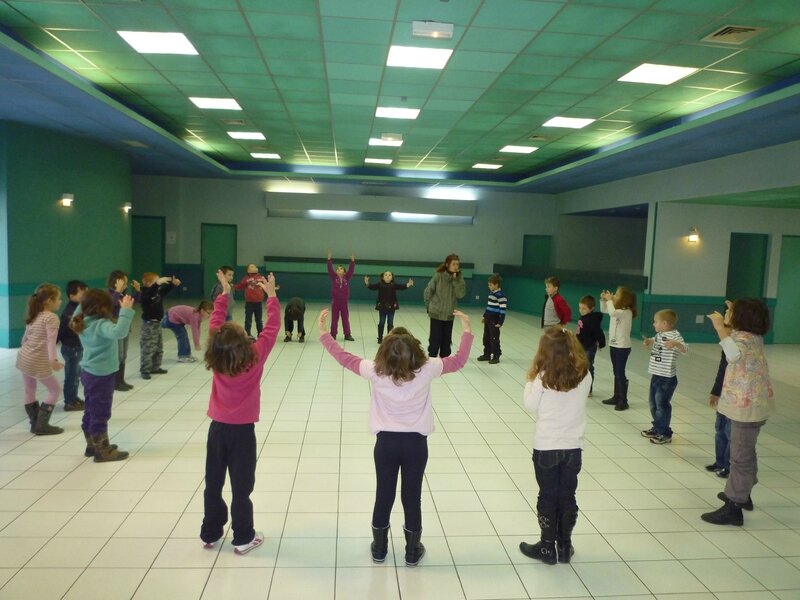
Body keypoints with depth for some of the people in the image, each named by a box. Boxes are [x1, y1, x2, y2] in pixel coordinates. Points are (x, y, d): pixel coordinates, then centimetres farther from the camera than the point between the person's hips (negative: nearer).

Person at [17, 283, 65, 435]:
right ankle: (41, 425, 7)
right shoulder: (51, 317, -15)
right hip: (38, 362, -9)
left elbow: (25, 337, 17)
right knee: (54, 390, 6)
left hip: (24, 358, 9)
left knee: (29, 391, 15)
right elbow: (51, 341, -27)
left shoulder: (33, 316, 10)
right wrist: (53, 360, -35)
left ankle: (36, 424, 26)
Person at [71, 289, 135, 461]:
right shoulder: (101, 325, -25)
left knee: (91, 411, 20)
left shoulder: (85, 322, 1)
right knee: (101, 413, 2)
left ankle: (93, 445, 35)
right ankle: (102, 451, 13)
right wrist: (126, 309, -41)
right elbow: (119, 332, -46)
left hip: (90, 373, 9)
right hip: (101, 376, -9)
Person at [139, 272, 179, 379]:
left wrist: (173, 283, 3)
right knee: (148, 349, -4)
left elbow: (166, 289, 20)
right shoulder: (146, 293, -18)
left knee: (159, 348, 17)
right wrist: (158, 283, -49)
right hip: (149, 324, -9)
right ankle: (144, 370, 3)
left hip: (157, 323, 9)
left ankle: (155, 368, 28)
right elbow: (151, 292, -40)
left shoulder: (158, 292, 7)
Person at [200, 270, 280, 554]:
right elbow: (272, 328, -11)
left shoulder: (215, 357, -9)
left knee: (213, 484, 15)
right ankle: (243, 538, 18)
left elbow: (215, 323, 4)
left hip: (218, 428, 4)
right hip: (242, 430, -4)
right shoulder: (255, 357, -19)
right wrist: (271, 295, -1)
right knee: (241, 486, 6)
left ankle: (210, 534, 30)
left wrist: (224, 293, 11)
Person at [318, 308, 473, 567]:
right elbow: (459, 360, -2)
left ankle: (379, 548, 34)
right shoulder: (426, 370, -16)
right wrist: (467, 329, 9)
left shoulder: (376, 372, -15)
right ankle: (413, 551, 29)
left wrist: (323, 331, 7)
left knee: (384, 495, 16)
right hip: (416, 443, 0)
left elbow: (344, 357, -2)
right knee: (412, 496, 13)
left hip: (386, 442, 1)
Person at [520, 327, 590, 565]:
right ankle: (564, 547, 28)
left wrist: (530, 380, 3)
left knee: (547, 497, 11)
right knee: (567, 497, 16)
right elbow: (576, 403, 7)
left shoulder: (543, 378, -16)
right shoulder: (584, 376, -6)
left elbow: (531, 404, -6)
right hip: (573, 447, 3)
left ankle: (547, 548, 22)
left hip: (546, 447, -3)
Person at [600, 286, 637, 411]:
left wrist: (609, 300, -25)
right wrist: (603, 299, 4)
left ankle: (623, 401, 4)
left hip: (622, 347, -9)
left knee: (620, 374, -4)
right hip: (614, 345, 9)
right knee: (616, 373, 16)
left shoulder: (627, 312, -20)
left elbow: (612, 313, -38)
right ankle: (616, 397, 26)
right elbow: (603, 310, 21)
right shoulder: (617, 310, 7)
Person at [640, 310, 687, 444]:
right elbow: (653, 342, 27)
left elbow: (685, 349, -28)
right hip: (656, 376, 9)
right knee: (653, 404, 19)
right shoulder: (659, 335, 9)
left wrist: (675, 344, -48)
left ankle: (665, 434, 13)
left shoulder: (674, 335, -17)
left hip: (667, 378, -9)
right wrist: (648, 342, 5)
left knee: (662, 405, 0)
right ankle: (657, 428, 35)